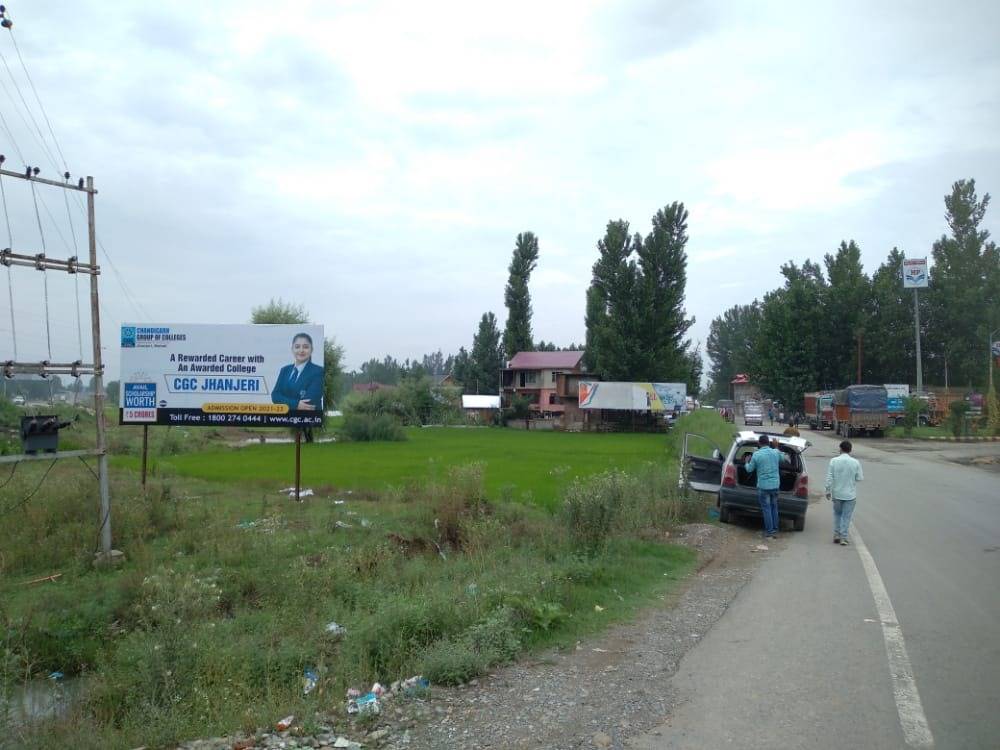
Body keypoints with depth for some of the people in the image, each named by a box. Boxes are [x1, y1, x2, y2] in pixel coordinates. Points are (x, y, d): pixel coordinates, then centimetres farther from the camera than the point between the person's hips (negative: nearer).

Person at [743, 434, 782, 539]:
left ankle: (769, 531, 4)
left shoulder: (756, 454, -10)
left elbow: (749, 469, -1)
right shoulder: (776, 452, 1)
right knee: (774, 507, 15)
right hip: (775, 484, 4)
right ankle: (775, 530, 20)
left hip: (763, 486, -4)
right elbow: (783, 460, 24)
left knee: (766, 508, 3)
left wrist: (746, 463, 21)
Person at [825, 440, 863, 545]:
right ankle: (843, 538, 6)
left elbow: (829, 477, -8)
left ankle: (836, 535, 16)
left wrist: (828, 491, 0)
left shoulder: (833, 461, -8)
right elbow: (859, 478, -4)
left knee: (837, 514, 19)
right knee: (846, 516, 6)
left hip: (837, 493, 1)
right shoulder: (855, 462, -9)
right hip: (850, 494, -1)